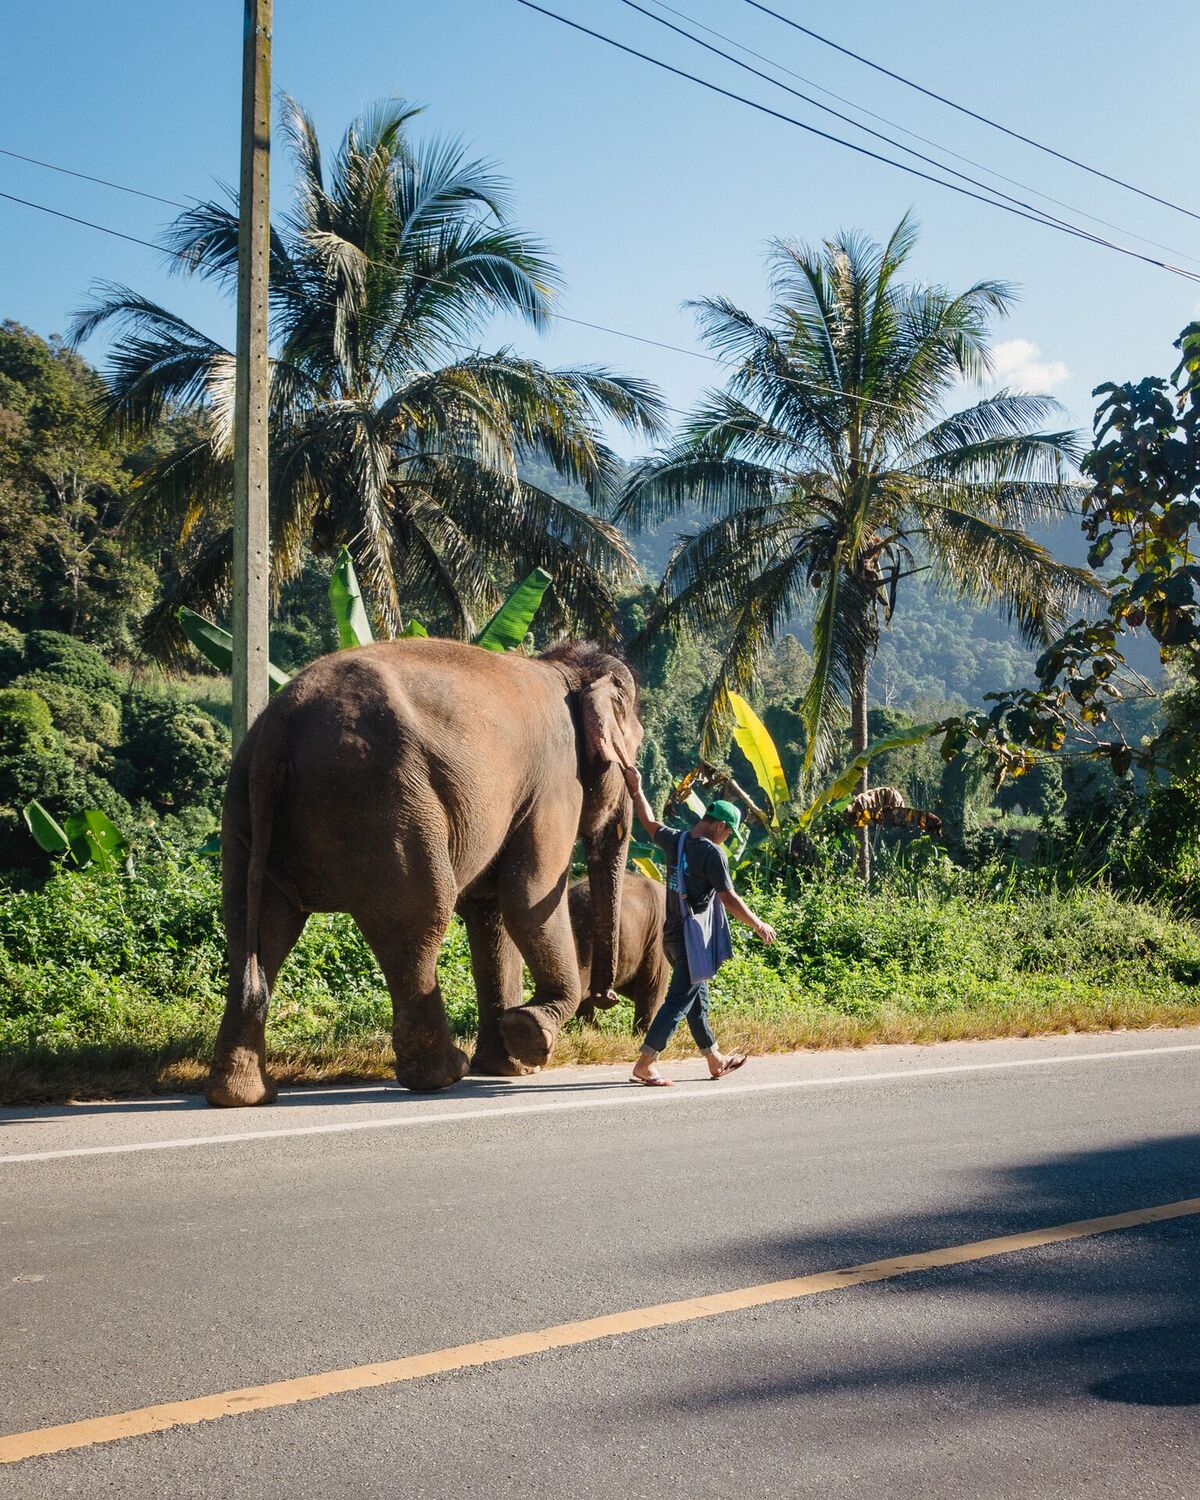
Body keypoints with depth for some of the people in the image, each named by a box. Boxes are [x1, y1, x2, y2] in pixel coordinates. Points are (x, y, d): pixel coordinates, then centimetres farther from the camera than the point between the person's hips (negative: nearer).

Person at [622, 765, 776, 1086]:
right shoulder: (712, 852, -17)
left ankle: (716, 1061, 30)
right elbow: (729, 899, -17)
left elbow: (650, 823, 25)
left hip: (672, 934, 9)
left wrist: (636, 790, 38)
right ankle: (644, 1065, -7)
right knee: (678, 1002, -5)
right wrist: (759, 925, -5)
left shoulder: (675, 840, 5)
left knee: (698, 999, 18)